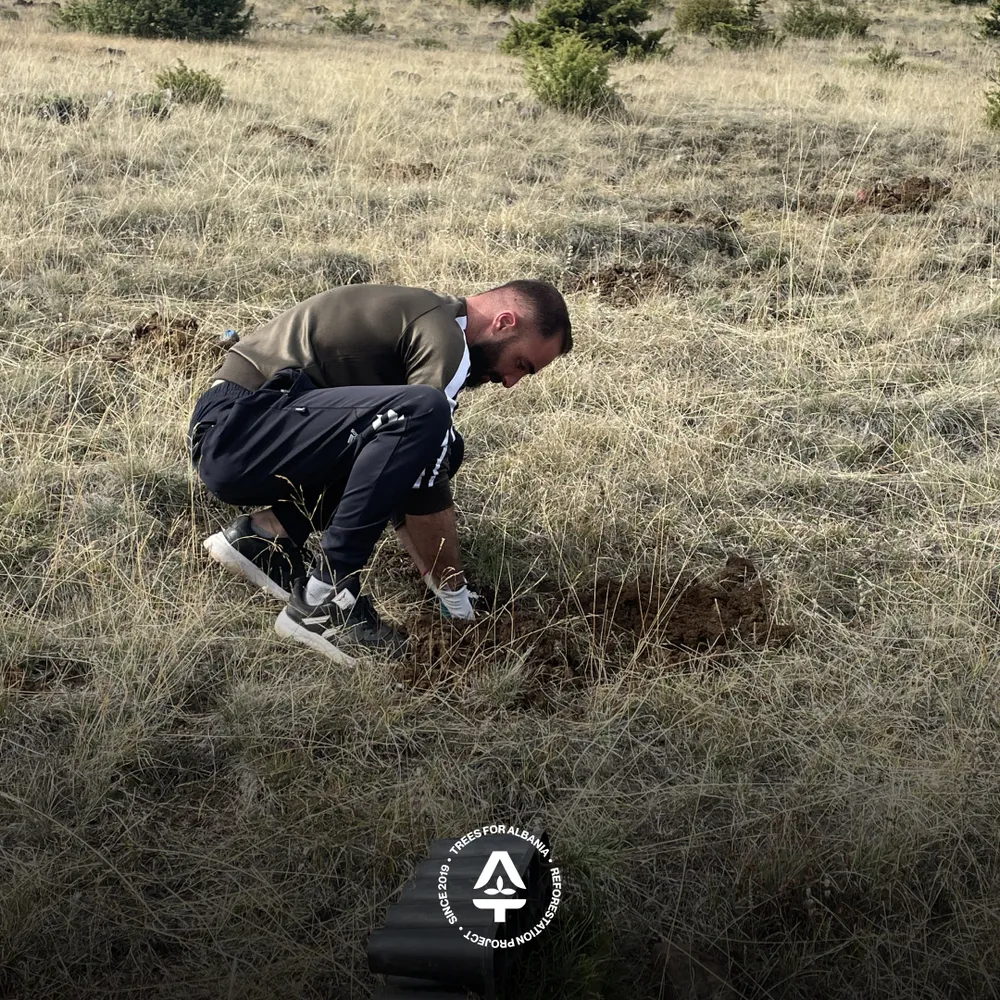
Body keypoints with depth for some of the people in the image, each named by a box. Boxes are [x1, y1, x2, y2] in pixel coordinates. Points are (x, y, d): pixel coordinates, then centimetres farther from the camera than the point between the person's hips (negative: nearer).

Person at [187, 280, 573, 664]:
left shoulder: (422, 313, 18)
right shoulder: (444, 336, -12)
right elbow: (426, 495, -15)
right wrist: (457, 599, -5)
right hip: (236, 427, -10)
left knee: (441, 448, 13)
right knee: (421, 414, -27)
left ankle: (267, 531, 7)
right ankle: (322, 602, -20)